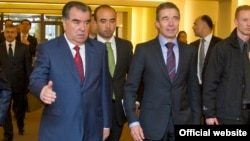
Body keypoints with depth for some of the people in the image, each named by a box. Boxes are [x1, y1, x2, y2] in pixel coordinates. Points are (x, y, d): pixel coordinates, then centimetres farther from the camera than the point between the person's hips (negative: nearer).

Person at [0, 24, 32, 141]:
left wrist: (29, 83, -1)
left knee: (20, 108, 18)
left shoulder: (23, 47, -2)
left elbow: (28, 66, 0)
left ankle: (20, 126, 44)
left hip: (19, 83, 1)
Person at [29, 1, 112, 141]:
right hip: (57, 130, -3)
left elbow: (104, 86, 7)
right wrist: (42, 90, -33)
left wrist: (106, 123, 8)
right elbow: (36, 79, -9)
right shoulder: (47, 48, -4)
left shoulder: (99, 48, 5)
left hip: (92, 129, 3)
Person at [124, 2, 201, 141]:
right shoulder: (143, 49, -4)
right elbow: (130, 88, -4)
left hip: (183, 121, 3)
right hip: (152, 122, -2)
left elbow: (194, 89, 9)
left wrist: (197, 121, 7)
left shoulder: (190, 51, 5)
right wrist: (133, 121, -11)